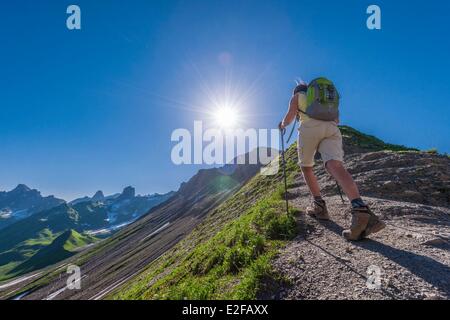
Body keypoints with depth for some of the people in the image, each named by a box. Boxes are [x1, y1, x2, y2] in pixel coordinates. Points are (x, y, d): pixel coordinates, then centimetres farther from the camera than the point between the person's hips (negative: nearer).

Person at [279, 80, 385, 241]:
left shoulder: (297, 96, 25)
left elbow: (289, 117, 12)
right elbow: (336, 120, 33)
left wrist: (283, 125, 34)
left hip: (309, 128, -3)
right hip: (331, 128, 3)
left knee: (306, 166, 18)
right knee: (335, 166, -19)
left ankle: (319, 205, 12)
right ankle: (360, 209, -42)